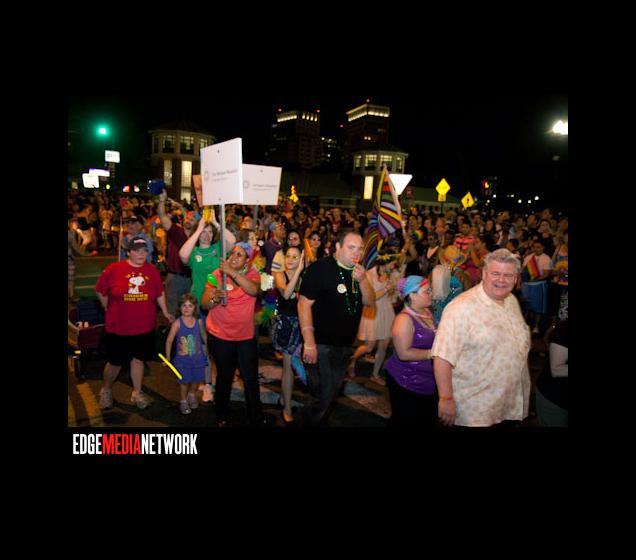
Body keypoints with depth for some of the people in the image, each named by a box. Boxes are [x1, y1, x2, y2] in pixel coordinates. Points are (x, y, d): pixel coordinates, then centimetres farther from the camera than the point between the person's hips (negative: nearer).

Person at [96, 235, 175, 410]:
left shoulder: (152, 270, -2)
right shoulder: (113, 269, -11)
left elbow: (160, 293, 9)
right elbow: (100, 292, 3)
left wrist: (165, 312, 11)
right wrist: (109, 309, 9)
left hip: (145, 327, 2)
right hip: (118, 328, -2)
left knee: (138, 359, 15)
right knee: (115, 362, 11)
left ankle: (137, 393, 33)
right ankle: (105, 390, 38)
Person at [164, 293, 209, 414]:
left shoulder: (199, 322, -6)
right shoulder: (177, 323, -16)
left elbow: (204, 336, 10)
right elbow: (169, 340, -10)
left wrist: (207, 349, 15)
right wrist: (168, 357, -8)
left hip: (198, 357, 3)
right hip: (182, 359, -3)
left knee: (197, 379, 17)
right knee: (184, 381, 9)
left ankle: (192, 395, 47)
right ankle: (183, 401, 34)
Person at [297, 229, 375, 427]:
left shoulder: (357, 271, 7)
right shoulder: (320, 268, -15)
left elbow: (370, 302, 4)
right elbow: (304, 304, -19)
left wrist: (363, 280, -15)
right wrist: (309, 343, -22)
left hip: (345, 345, 7)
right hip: (321, 345, -7)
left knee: (331, 394, 19)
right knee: (322, 398, -3)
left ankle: (319, 421, 38)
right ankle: (305, 423, 19)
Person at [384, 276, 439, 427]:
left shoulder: (427, 312, 6)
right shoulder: (404, 319, -20)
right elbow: (404, 353, -26)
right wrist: (432, 353, -19)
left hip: (428, 383, 8)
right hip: (406, 384, -8)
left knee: (428, 421, 16)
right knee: (405, 422, 7)